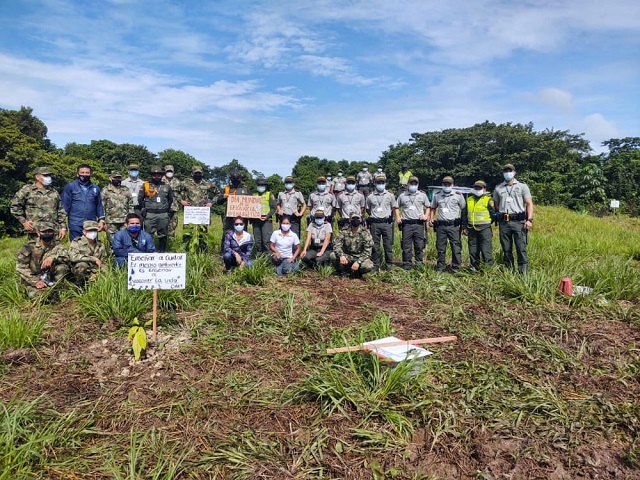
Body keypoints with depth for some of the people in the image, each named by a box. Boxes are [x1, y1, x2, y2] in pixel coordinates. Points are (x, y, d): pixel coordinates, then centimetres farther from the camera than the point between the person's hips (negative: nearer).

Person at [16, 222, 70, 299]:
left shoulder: (56, 245, -1)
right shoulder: (29, 246, -6)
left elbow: (66, 256, -19)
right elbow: (20, 266, -9)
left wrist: (53, 257, -39)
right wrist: (35, 281, -19)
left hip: (50, 279, 2)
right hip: (32, 280, -2)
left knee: (63, 267, -24)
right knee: (36, 295, -31)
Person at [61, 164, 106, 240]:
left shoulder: (95, 188, 13)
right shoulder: (70, 187, 4)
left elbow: (99, 205, 15)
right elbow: (65, 205, 2)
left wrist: (101, 220, 6)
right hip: (75, 225, -2)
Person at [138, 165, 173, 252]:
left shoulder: (167, 187, 10)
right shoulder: (145, 185, 3)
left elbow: (170, 199, 22)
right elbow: (140, 199, 10)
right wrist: (144, 208, 5)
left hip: (163, 215, 2)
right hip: (150, 215, -2)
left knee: (163, 235, 9)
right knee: (148, 235, -1)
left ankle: (162, 252, 18)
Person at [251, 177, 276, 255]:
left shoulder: (269, 195, 6)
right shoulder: (254, 195, 17)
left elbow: (273, 208, 0)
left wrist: (267, 216, -13)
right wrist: (251, 219, 5)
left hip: (266, 220, -4)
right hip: (256, 220, 4)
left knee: (266, 240, -11)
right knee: (257, 240, 6)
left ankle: (268, 254, -6)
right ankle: (259, 254, 15)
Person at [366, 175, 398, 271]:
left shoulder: (390, 195, 9)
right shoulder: (370, 197, 10)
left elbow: (394, 208, 17)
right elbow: (368, 210, 19)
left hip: (387, 223, -1)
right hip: (375, 224, 1)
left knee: (388, 244, 0)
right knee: (375, 245, 3)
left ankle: (389, 265, 8)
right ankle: (376, 265, 10)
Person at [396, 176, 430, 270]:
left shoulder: (422, 195, 11)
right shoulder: (402, 196, 10)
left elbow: (428, 207, 18)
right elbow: (397, 207, 17)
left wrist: (426, 215, 2)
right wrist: (398, 217, 3)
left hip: (419, 223, 0)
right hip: (406, 224, 0)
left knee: (419, 245, 2)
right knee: (406, 245, 1)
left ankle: (419, 263, 13)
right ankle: (407, 264, 10)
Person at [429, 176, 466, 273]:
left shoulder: (458, 195, 3)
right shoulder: (437, 195, 11)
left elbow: (464, 209, 7)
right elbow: (433, 208, 22)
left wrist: (463, 224, 3)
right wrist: (431, 219, 8)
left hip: (453, 225, -2)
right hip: (440, 225, 2)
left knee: (456, 247, -2)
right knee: (440, 248, 7)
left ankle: (456, 268, 6)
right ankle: (440, 267, 17)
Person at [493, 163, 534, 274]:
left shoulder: (522, 186, 8)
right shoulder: (498, 188, 14)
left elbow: (529, 203, 4)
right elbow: (496, 205, 19)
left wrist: (529, 220, -7)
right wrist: (499, 217, 5)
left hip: (518, 221, -2)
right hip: (503, 222, 3)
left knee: (521, 248, -7)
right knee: (506, 249, 7)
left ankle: (523, 272, -4)